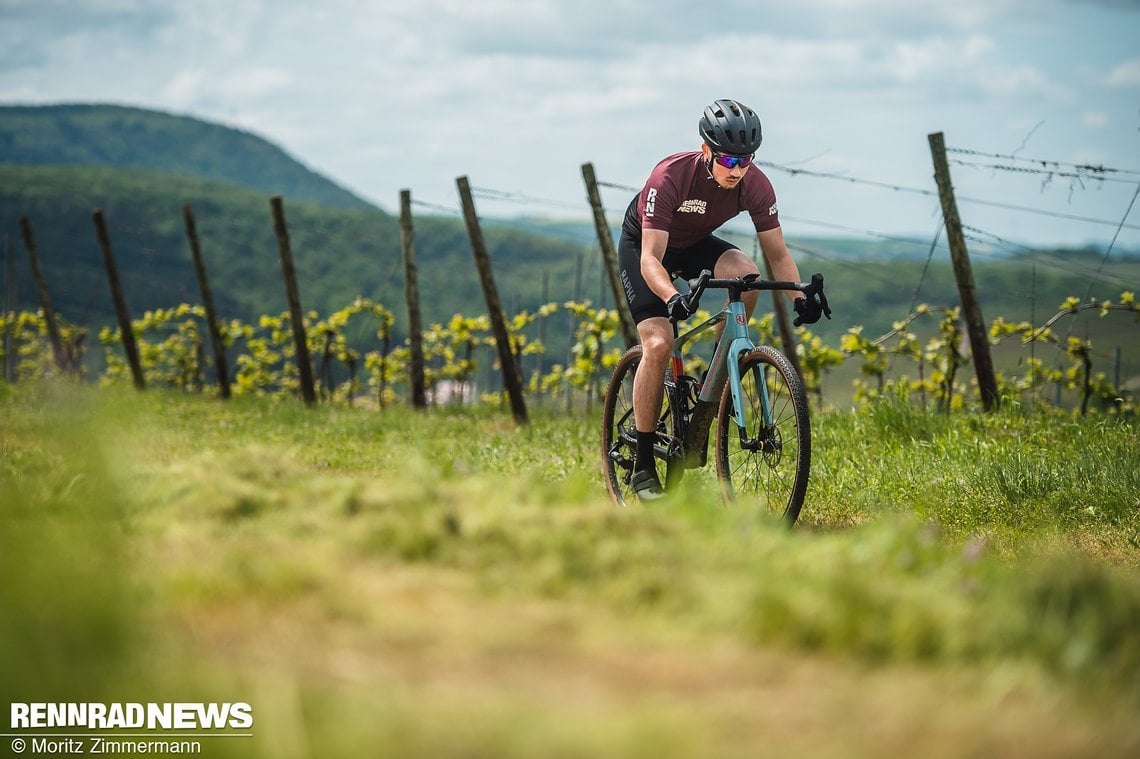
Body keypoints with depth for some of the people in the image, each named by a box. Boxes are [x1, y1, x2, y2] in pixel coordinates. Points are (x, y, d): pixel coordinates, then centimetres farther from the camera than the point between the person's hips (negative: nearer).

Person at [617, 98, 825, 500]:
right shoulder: (670, 177, -35)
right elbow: (651, 258, -38)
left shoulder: (755, 185, -23)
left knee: (746, 273, -30)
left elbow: (777, 254, -16)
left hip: (695, 243, 4)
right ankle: (643, 466, -11)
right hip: (642, 244, -4)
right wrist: (672, 297, -57)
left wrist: (799, 296, -34)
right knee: (658, 344, -21)